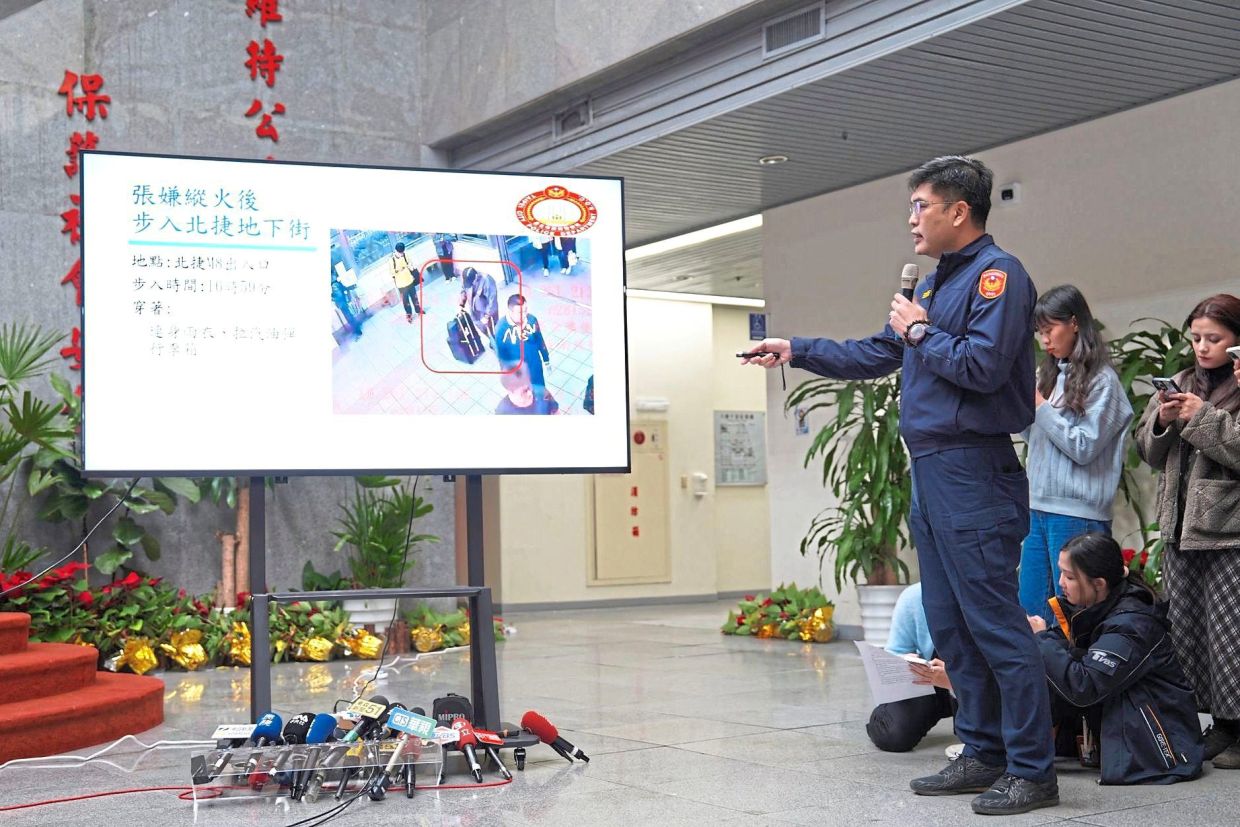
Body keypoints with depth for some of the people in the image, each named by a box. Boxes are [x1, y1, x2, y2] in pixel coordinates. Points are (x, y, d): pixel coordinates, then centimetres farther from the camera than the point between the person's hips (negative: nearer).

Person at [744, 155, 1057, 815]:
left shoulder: (997, 274, -9)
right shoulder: (934, 283, 19)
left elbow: (983, 366, -22)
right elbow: (875, 355, 26)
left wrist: (920, 333, -8)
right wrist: (795, 350, 22)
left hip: (973, 472, -10)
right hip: (930, 472, 10)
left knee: (995, 623, -8)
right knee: (949, 625, 12)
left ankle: (1032, 771, -2)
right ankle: (984, 755, 21)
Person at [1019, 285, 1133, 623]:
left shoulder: (1101, 380, -6)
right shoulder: (1051, 374, 15)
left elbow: (1084, 447, -12)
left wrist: (1042, 408, -7)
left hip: (1076, 514, -7)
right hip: (1039, 507, 7)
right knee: (1029, 608, 9)